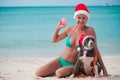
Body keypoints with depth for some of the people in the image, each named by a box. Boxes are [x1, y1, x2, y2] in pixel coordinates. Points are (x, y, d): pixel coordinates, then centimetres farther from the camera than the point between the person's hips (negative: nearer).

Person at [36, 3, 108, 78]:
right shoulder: (70, 29, -1)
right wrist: (58, 28, -6)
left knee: (59, 73, -34)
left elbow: (95, 50, -10)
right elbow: (54, 40, 11)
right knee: (39, 73, -9)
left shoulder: (90, 31, -13)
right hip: (61, 60, 4)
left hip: (74, 65, -4)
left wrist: (104, 69, -13)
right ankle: (59, 70, 16)